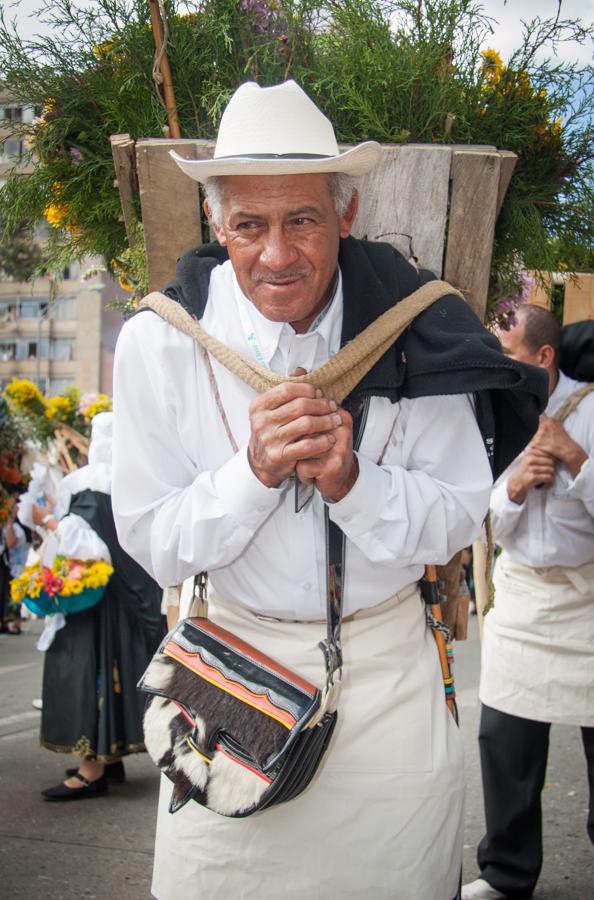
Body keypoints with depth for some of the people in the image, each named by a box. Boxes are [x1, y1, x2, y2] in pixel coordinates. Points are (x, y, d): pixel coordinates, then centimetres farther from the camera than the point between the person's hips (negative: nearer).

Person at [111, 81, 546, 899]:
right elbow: (152, 545, -10)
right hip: (237, 662, 0)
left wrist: (350, 480, -27)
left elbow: (459, 518, -8)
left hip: (389, 670, 1)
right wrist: (254, 469, -28)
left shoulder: (411, 331, -12)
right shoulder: (160, 344, -14)